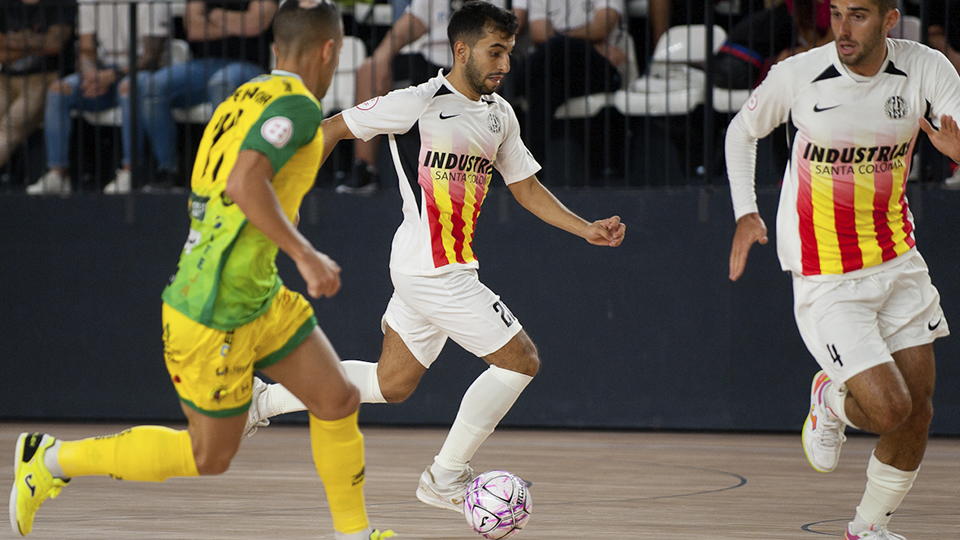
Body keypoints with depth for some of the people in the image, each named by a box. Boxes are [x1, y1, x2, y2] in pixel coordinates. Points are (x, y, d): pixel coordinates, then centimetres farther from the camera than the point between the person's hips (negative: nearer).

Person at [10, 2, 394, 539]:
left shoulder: (244, 99, 9)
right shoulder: (297, 104, -18)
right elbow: (243, 184, -32)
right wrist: (306, 256, -29)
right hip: (213, 317, -9)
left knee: (339, 400, 6)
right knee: (209, 457, 6)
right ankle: (53, 460, 16)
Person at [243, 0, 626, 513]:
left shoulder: (500, 115, 10)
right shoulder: (418, 104, -13)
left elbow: (526, 187, 18)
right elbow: (331, 129, -5)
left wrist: (587, 229, 7)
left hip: (452, 267, 9)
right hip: (432, 270, -9)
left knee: (391, 384, 15)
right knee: (520, 360, -7)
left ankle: (264, 400, 28)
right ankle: (445, 478, 4)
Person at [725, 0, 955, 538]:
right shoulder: (798, 76, -14)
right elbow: (743, 129, 5)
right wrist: (745, 213, -5)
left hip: (898, 261, 4)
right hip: (825, 277, -4)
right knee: (888, 408, -15)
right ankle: (830, 400, 20)